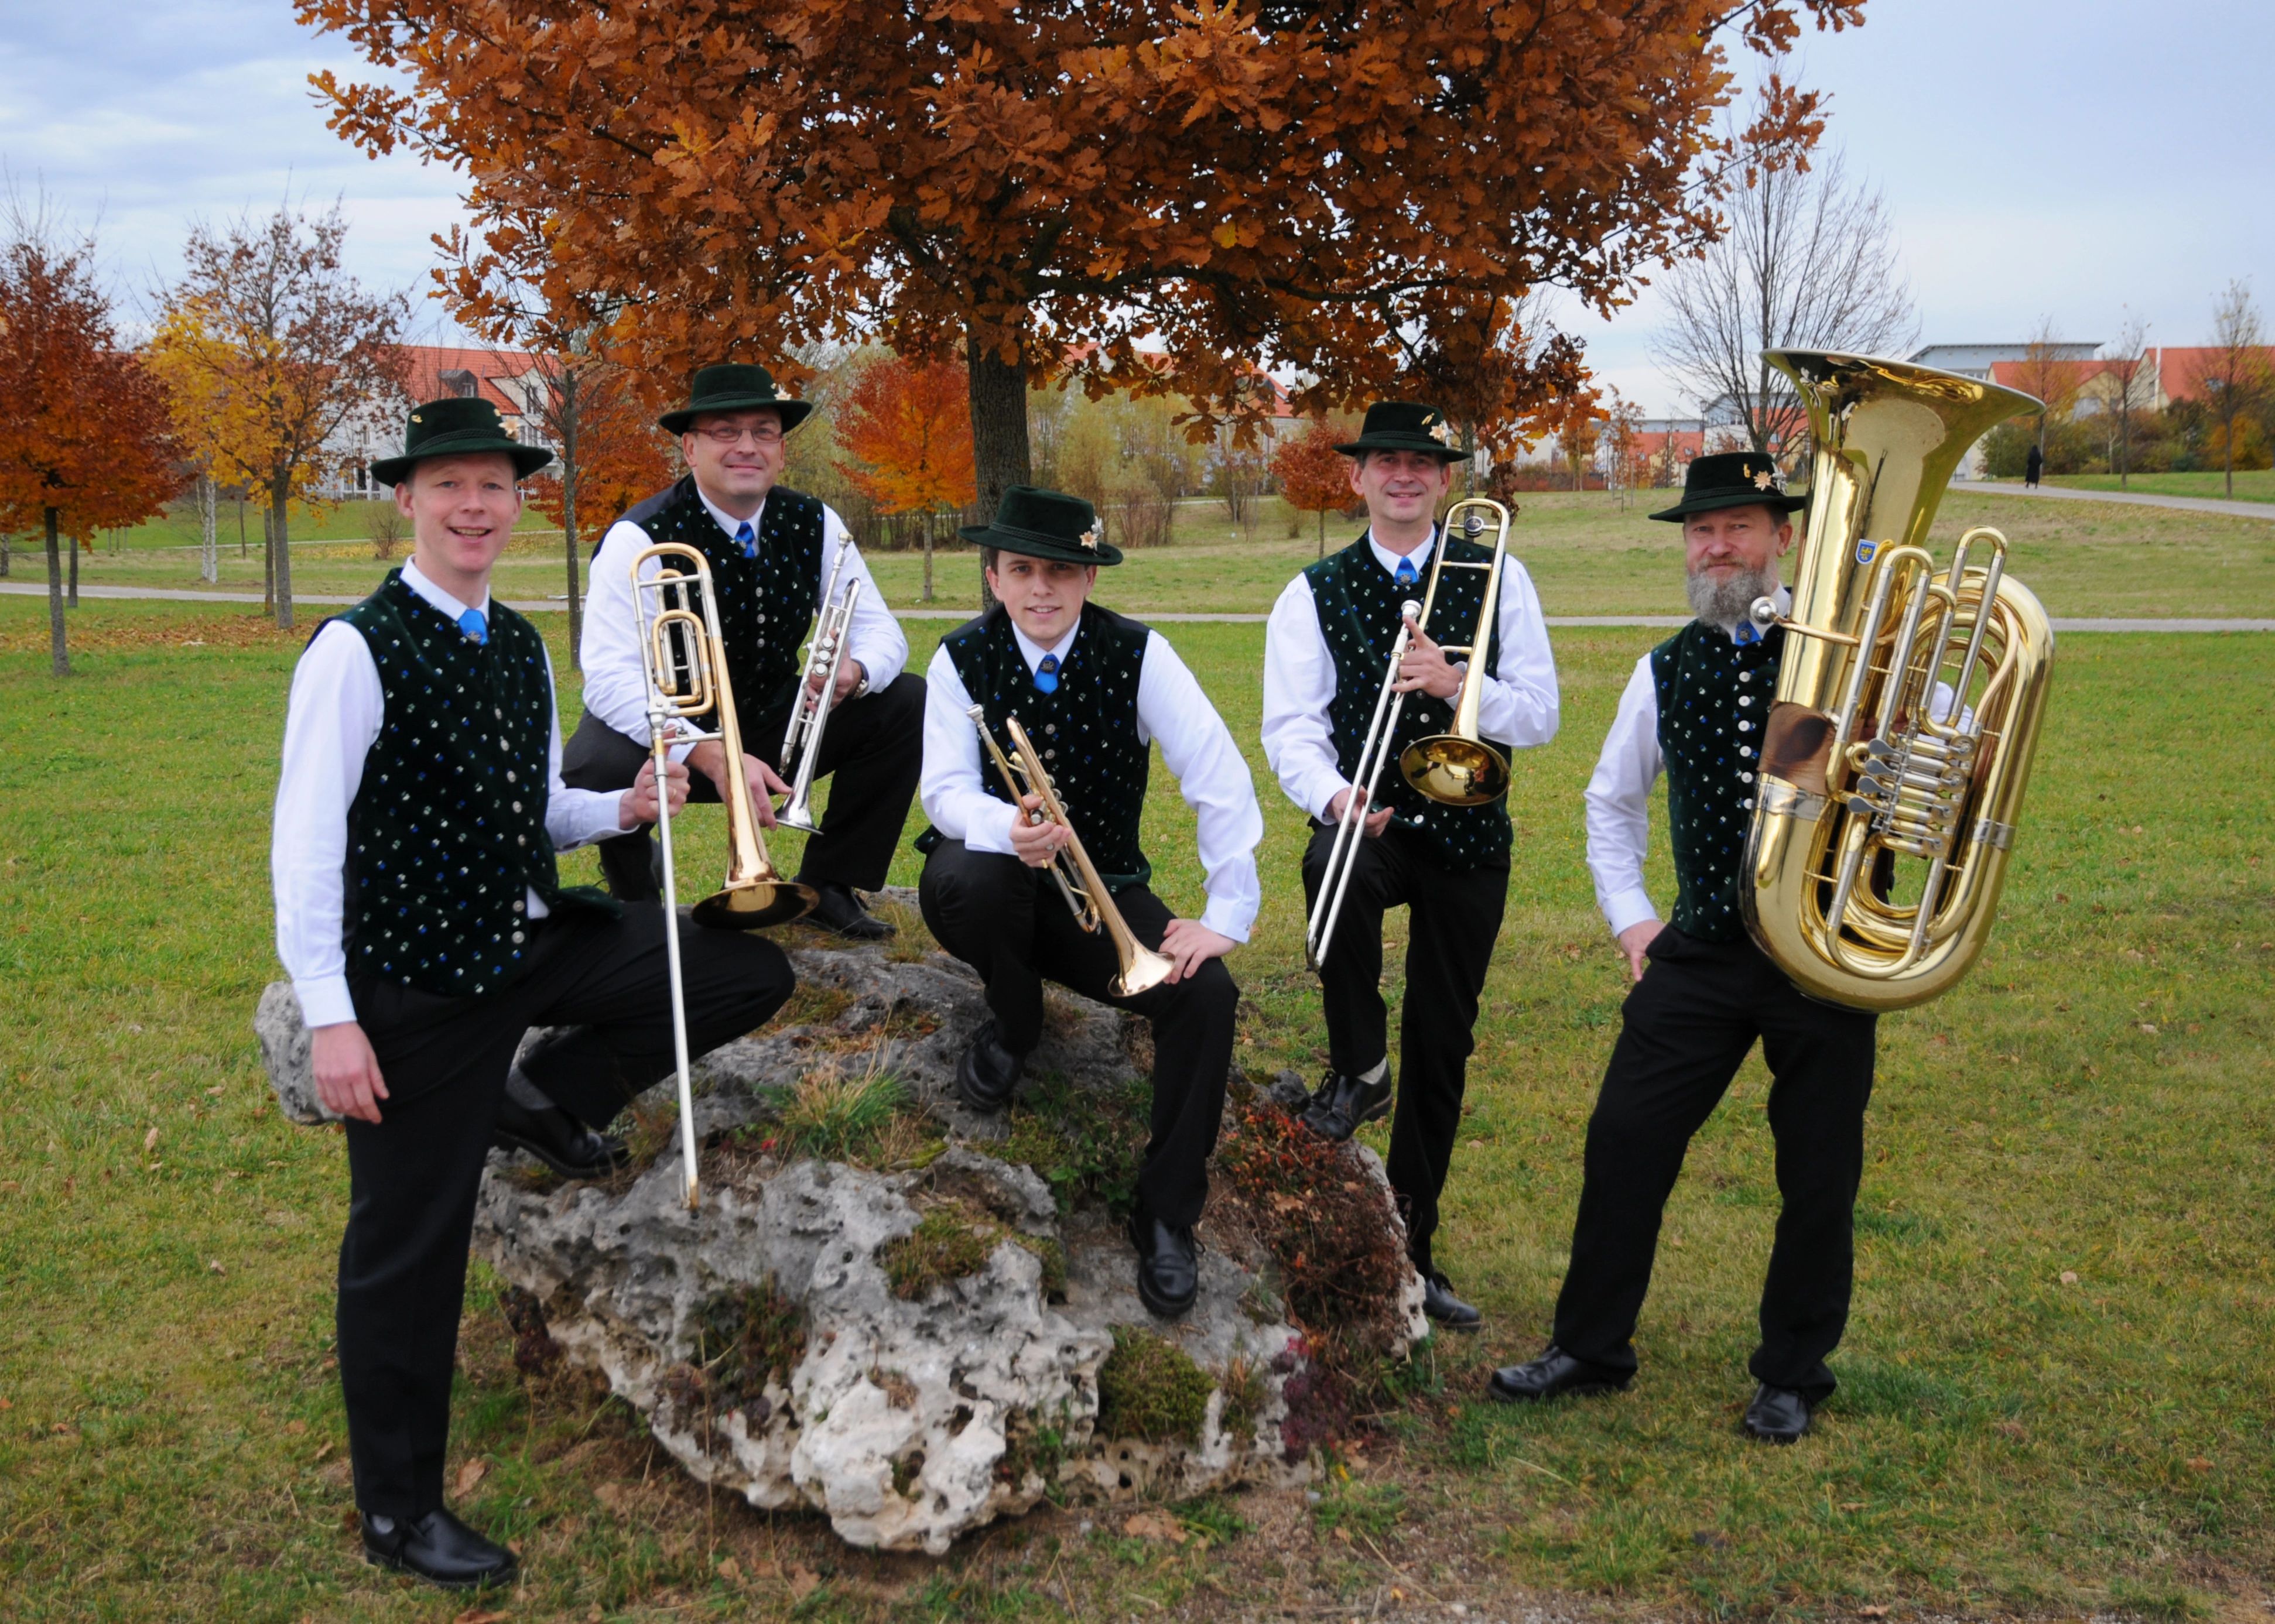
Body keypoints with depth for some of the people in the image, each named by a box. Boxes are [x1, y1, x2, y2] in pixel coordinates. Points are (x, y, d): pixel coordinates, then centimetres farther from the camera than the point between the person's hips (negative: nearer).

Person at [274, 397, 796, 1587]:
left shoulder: (522, 647, 9)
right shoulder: (359, 649, -13)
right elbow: (305, 840, -15)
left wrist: (625, 807, -4)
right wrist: (328, 1017, -19)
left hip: (534, 939, 7)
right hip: (416, 977, -6)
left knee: (750, 976, -3)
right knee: (408, 1245, 3)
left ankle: (554, 1090, 15)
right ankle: (397, 1513, 20)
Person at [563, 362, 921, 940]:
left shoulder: (815, 525, -5)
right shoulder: (640, 539, -19)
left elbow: (880, 629, -2)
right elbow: (611, 677, -29)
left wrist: (855, 671, -29)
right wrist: (712, 757, -44)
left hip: (773, 727, 5)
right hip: (668, 736, -4)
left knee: (906, 706, -12)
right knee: (598, 766, -36)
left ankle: (826, 884, 3)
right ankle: (638, 907, -1)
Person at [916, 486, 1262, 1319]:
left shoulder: (1139, 656, -11)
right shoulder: (962, 659, -9)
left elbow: (1222, 782, -15)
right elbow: (947, 792, -16)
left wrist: (1227, 917, -22)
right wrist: (1006, 829, -40)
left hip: (1106, 892, 0)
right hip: (1001, 882, 0)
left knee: (1206, 994, -26)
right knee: (962, 879, -37)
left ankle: (1166, 1216, -9)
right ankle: (1014, 1025, -2)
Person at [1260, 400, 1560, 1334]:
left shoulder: (1499, 580, 5)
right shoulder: (1316, 594, 3)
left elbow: (1538, 716, -1)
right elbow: (1291, 725, -7)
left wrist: (1456, 684, -20)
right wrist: (1333, 797, -27)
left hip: (1467, 835, 2)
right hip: (1367, 824, -1)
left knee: (1442, 1052, 6)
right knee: (1334, 867, -39)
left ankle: (1409, 1249, 21)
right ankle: (1359, 1071, -19)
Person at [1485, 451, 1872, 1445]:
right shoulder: (1666, 672, 7)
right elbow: (1613, 799, 22)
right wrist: (1628, 913, 13)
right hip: (1702, 952, 3)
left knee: (1818, 1173, 7)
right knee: (1625, 1139, 1)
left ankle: (1793, 1372, 27)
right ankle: (1590, 1347, 19)